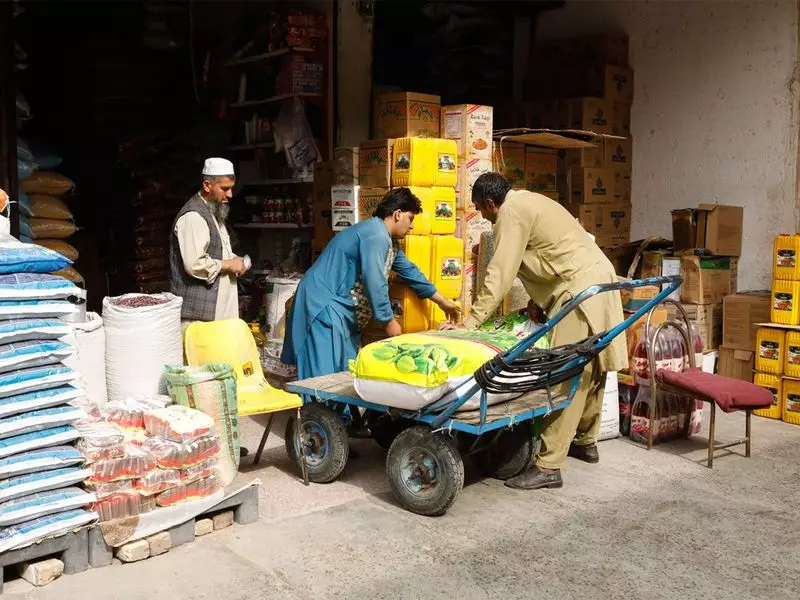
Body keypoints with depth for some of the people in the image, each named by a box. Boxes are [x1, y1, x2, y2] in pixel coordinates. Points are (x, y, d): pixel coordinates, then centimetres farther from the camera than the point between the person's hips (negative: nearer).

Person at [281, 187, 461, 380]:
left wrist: (443, 302, 28)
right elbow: (375, 284, -23)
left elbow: (410, 272, 23)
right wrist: (389, 321, -12)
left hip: (341, 310, 11)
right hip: (322, 305, -11)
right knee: (325, 375, -12)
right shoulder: (375, 235, -19)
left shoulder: (389, 241, 14)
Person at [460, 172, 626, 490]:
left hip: (581, 288, -11)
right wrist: (538, 303, 23)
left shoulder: (511, 212, -8)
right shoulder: (527, 201, 22)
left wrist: (471, 320, -14)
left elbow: (500, 273, -15)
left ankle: (548, 466, -13)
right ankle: (586, 441, 32)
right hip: (598, 278, 11)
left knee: (568, 375, -13)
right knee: (589, 368, 19)